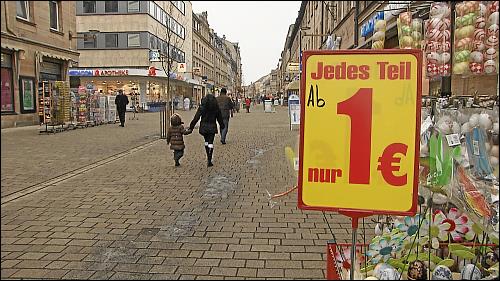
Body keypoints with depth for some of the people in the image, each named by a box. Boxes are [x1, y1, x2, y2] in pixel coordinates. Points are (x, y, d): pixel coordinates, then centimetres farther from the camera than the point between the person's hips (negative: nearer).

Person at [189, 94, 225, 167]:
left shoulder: (202, 107, -3)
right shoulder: (216, 107, 0)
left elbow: (196, 118, -6)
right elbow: (219, 118, 9)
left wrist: (191, 127, -2)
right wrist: (222, 126, 24)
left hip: (203, 126, 1)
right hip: (212, 127, -1)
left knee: (206, 141, 20)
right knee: (210, 143, 0)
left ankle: (208, 157, 25)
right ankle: (209, 161, -6)